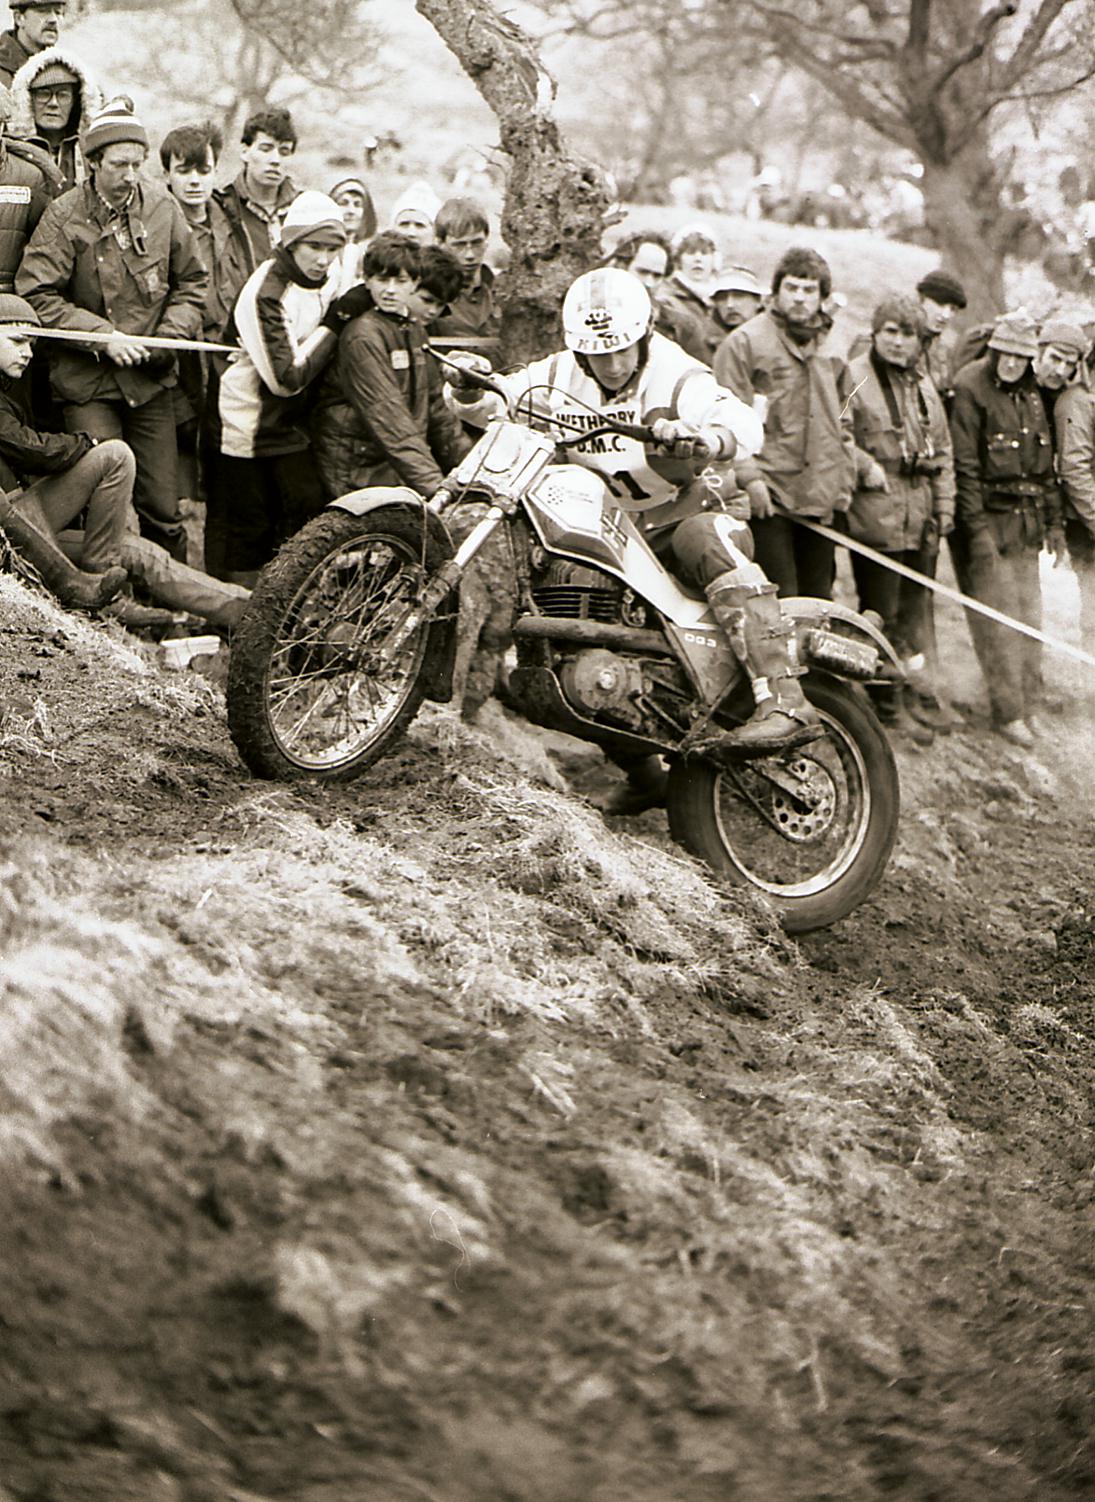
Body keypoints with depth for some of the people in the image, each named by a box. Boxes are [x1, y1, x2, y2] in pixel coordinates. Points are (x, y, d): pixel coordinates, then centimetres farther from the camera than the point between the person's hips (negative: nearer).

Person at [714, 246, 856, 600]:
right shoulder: (744, 342, -3)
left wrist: (845, 477, 17)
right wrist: (748, 478, -14)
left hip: (821, 500, 6)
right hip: (769, 496, -6)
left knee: (819, 598, 9)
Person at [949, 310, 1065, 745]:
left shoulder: (1031, 395, 12)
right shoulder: (969, 389, -10)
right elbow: (964, 466, -13)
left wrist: (1053, 522, 16)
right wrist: (977, 530, -17)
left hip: (1026, 523, 7)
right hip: (987, 518, -7)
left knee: (1030, 616, 8)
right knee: (998, 620, -6)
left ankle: (1029, 704, 17)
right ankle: (1008, 713, 0)